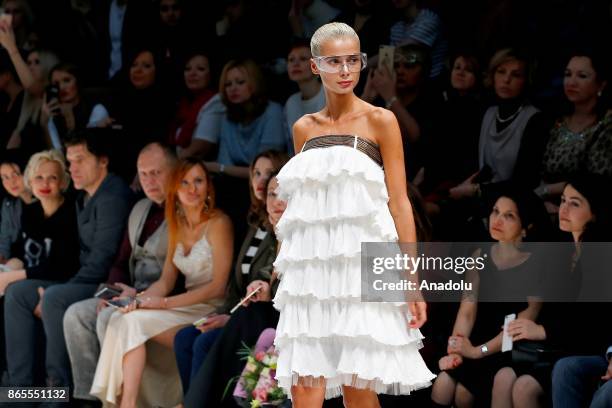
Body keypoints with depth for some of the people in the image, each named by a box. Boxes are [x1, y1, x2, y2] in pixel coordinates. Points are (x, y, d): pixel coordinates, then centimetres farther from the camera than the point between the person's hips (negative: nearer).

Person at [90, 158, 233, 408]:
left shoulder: (218, 223, -6)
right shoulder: (177, 225, 16)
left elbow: (218, 286, -11)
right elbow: (166, 281, 13)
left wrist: (166, 303, -16)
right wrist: (140, 300, -9)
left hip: (210, 311, -7)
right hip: (186, 309, 7)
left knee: (135, 321, -25)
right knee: (120, 319, -19)